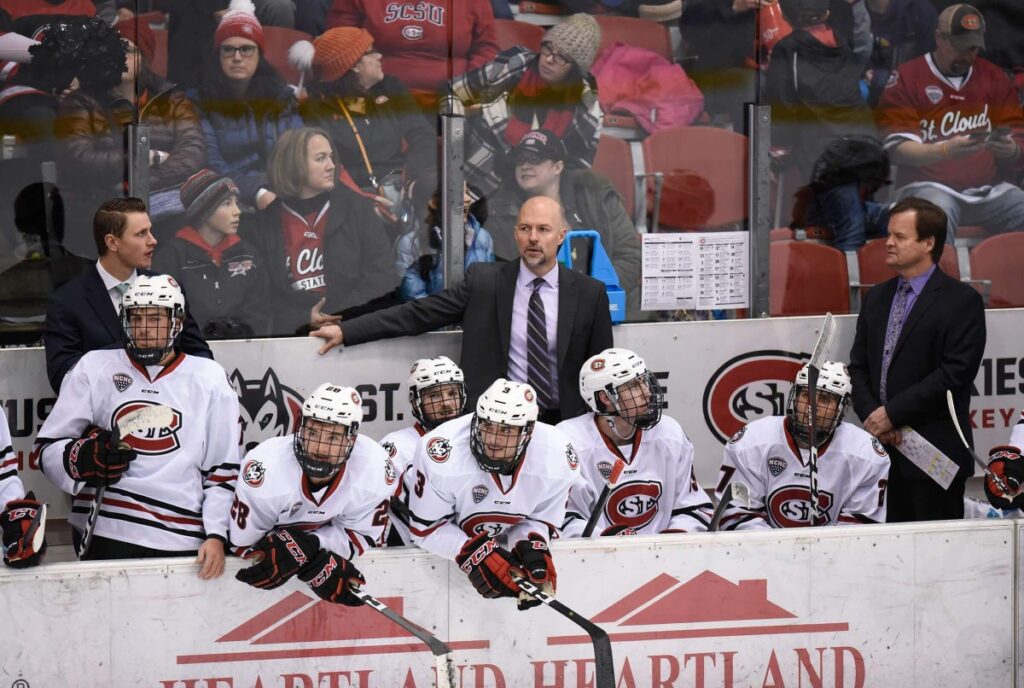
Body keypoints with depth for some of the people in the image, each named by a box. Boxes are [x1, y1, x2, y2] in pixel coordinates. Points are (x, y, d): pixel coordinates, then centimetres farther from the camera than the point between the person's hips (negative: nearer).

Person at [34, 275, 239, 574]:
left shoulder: (209, 379, 8)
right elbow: (47, 449, 6)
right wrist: (82, 458, -15)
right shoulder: (94, 368, 7)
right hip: (104, 537, 0)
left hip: (181, 543, 1)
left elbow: (224, 470, 9)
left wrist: (216, 536, -1)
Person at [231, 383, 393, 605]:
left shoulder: (376, 469, -31)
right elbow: (245, 544, -26)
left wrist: (309, 545, -37)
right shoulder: (265, 468, -38)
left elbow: (360, 536, -16)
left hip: (327, 531, 2)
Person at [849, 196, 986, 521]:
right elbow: (858, 366, 14)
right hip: (881, 448, 6)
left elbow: (955, 373, -14)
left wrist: (892, 413, -14)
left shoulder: (961, 301, -5)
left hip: (934, 454, -6)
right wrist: (872, 415, -5)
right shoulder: (877, 298, 16)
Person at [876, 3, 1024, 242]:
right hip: (930, 186, -4)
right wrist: (946, 150, -23)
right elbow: (897, 149, -6)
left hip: (989, 190, 5)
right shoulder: (907, 78, 0)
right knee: (937, 215, -38)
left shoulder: (994, 78, 13)